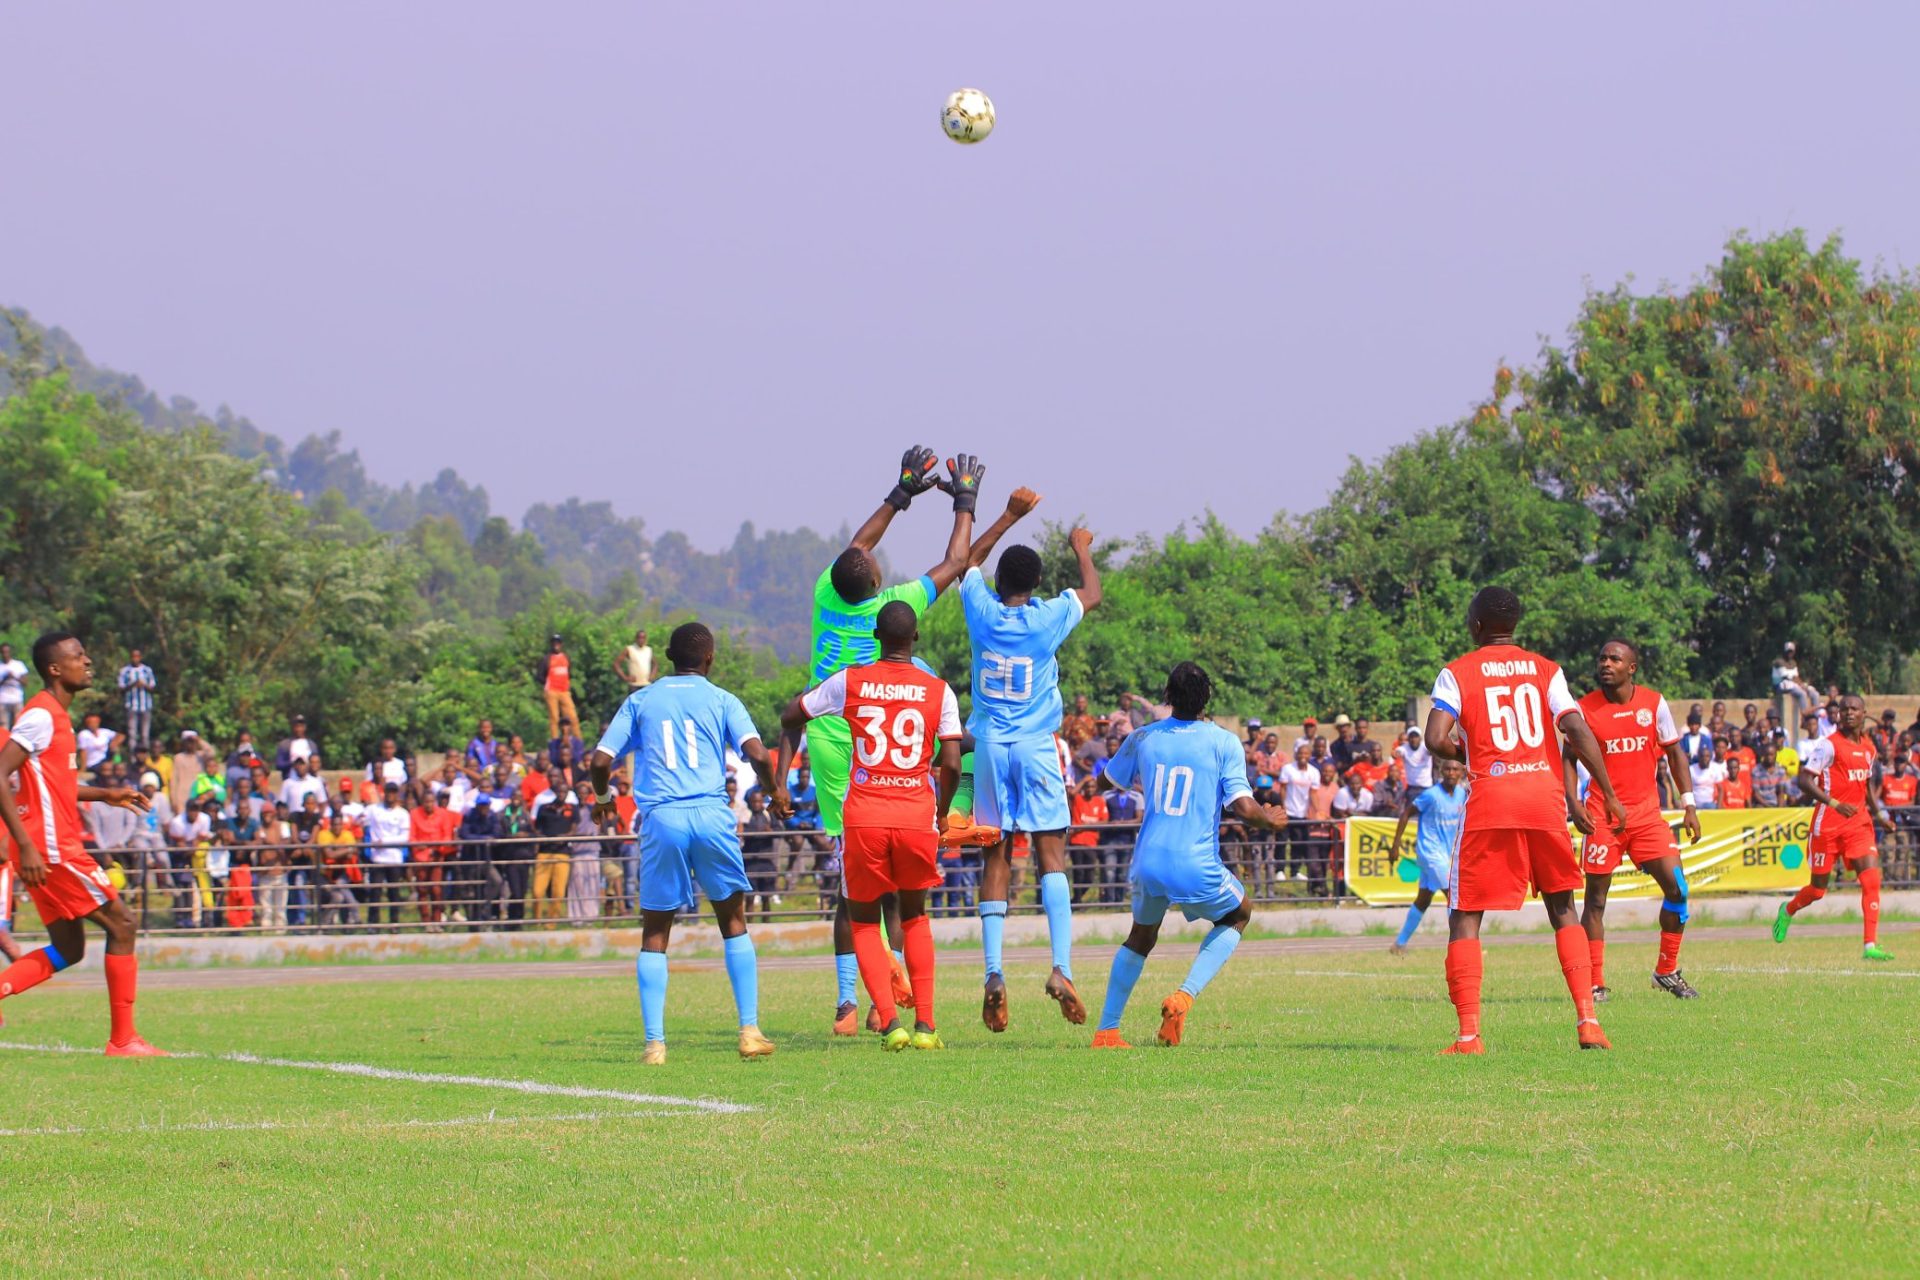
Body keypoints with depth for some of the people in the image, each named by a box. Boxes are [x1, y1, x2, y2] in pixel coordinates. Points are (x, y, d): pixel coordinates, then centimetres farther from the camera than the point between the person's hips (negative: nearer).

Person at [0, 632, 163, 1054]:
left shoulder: (56, 716, 17)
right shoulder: (40, 716, -14)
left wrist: (107, 795, 22)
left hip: (53, 848, 10)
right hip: (51, 848, -10)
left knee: (68, 949, 12)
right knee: (121, 924, -4)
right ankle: (123, 1039, -2)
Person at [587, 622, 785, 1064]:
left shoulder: (640, 701, 14)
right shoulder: (721, 700, 11)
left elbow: (601, 760, 7)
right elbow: (757, 754, -3)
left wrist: (603, 799, 27)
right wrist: (775, 796, 15)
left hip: (660, 818, 0)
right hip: (712, 815, 0)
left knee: (655, 933, 7)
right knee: (733, 923, 15)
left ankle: (654, 1042, -4)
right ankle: (750, 1031, 7)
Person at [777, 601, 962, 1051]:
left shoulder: (849, 682, 2)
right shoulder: (938, 691, 2)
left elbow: (791, 716, 14)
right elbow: (951, 765, -1)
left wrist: (780, 781, 25)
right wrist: (942, 814, 17)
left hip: (864, 817, -1)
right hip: (917, 816, 1)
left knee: (864, 921, 13)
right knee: (914, 917, 21)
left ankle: (890, 1020, -7)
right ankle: (924, 1024, 10)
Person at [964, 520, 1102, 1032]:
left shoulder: (982, 611, -1)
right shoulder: (1048, 618, -5)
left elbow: (969, 562, 20)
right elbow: (1092, 593, 16)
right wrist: (1082, 549, 33)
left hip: (989, 745, 2)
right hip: (1036, 746, -2)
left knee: (996, 859, 4)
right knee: (1051, 855, -3)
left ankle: (993, 973, -7)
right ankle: (1061, 967, -17)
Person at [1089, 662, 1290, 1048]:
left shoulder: (1143, 737, 5)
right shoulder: (1224, 743, -5)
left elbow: (1108, 780, 22)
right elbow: (1244, 808, -11)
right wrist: (1269, 818, 10)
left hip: (1147, 864, 3)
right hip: (1197, 869, -3)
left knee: (1141, 935, 30)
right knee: (1237, 915, 27)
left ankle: (1106, 1030, 23)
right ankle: (1185, 995, 6)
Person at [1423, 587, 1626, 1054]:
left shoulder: (1457, 674, 2)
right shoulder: (1546, 670, 9)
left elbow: (1436, 739, -10)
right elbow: (1578, 733, -2)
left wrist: (1464, 754, 12)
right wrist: (1610, 796, 2)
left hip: (1488, 803, -3)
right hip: (1545, 798, 3)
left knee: (1465, 919, 4)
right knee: (1563, 911, 16)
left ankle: (1468, 1036, -8)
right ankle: (1588, 1021, 4)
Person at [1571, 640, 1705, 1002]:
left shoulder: (1654, 703, 2)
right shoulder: (1585, 708, -4)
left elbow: (1674, 753, 10)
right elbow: (1569, 757, 1)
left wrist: (1689, 805, 4)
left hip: (1646, 812, 2)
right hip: (1603, 814, -2)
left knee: (1676, 887, -7)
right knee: (1596, 897, -2)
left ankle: (1667, 971, 9)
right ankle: (1595, 983, 5)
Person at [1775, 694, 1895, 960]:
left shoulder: (1868, 748, 11)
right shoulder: (1829, 745, -10)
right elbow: (1804, 780, -16)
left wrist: (1879, 814, 16)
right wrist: (1835, 804, -26)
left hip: (1859, 822, 5)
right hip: (1828, 824, -5)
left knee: (1871, 878, -13)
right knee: (1819, 888, 6)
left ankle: (1870, 945, -15)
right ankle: (1788, 911, 40)